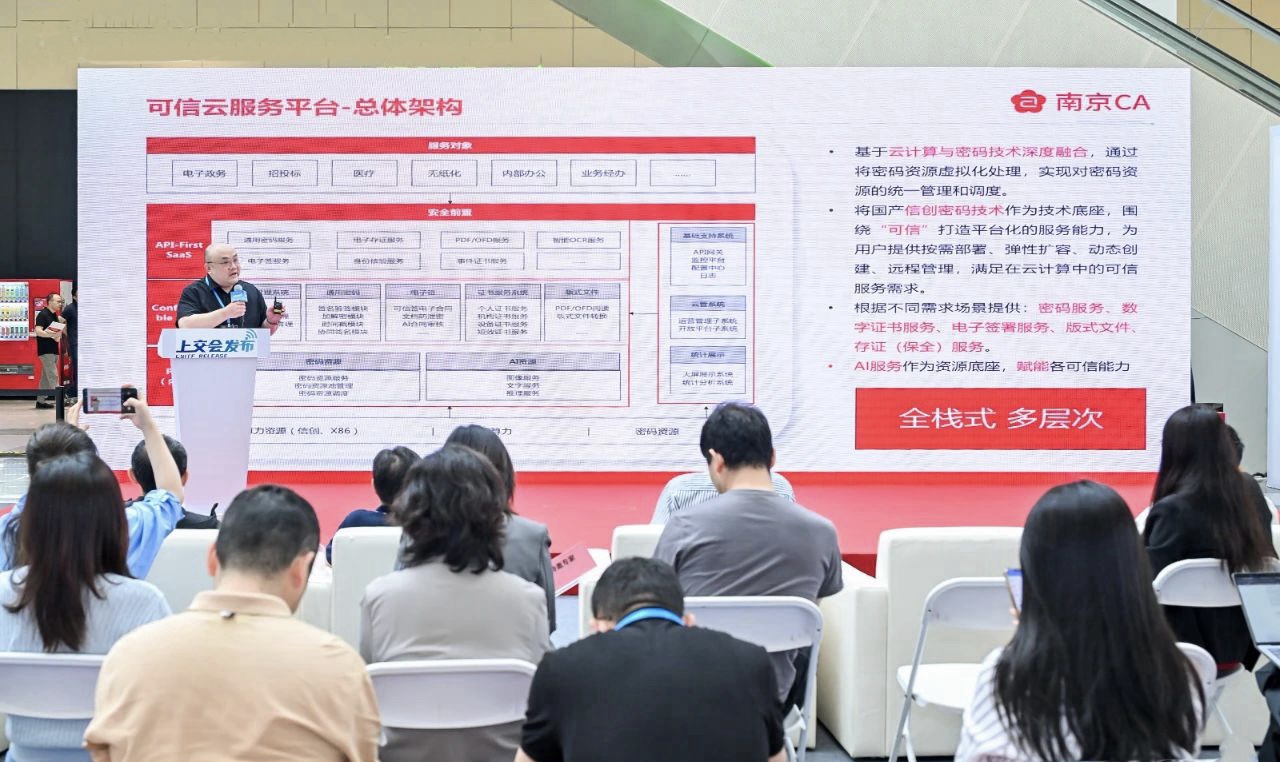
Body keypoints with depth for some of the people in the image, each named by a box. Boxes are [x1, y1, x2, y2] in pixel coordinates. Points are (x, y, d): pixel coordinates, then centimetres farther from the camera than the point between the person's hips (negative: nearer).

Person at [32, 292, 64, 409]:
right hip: (45, 350, -9)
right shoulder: (42, 315, -12)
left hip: (53, 350, 9)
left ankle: (41, 401, 16)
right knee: (53, 376, -11)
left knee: (46, 377, 11)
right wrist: (51, 335, -34)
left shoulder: (54, 316, 14)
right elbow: (38, 331, -24)